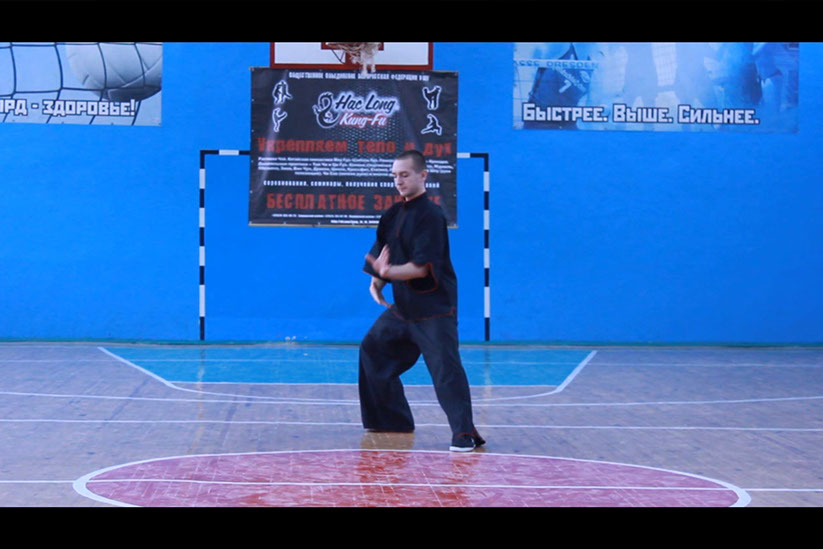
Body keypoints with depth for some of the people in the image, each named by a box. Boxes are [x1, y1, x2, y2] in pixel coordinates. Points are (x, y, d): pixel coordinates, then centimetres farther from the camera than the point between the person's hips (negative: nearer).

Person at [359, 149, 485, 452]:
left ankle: (465, 433, -14)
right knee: (373, 350, 16)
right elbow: (384, 256, 15)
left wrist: (387, 272, -31)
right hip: (403, 305, 10)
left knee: (444, 366, -16)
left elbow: (422, 267, -22)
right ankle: (394, 420, 27)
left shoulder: (429, 215, -16)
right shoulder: (394, 214, 9)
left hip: (434, 306, -10)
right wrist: (377, 282, -2)